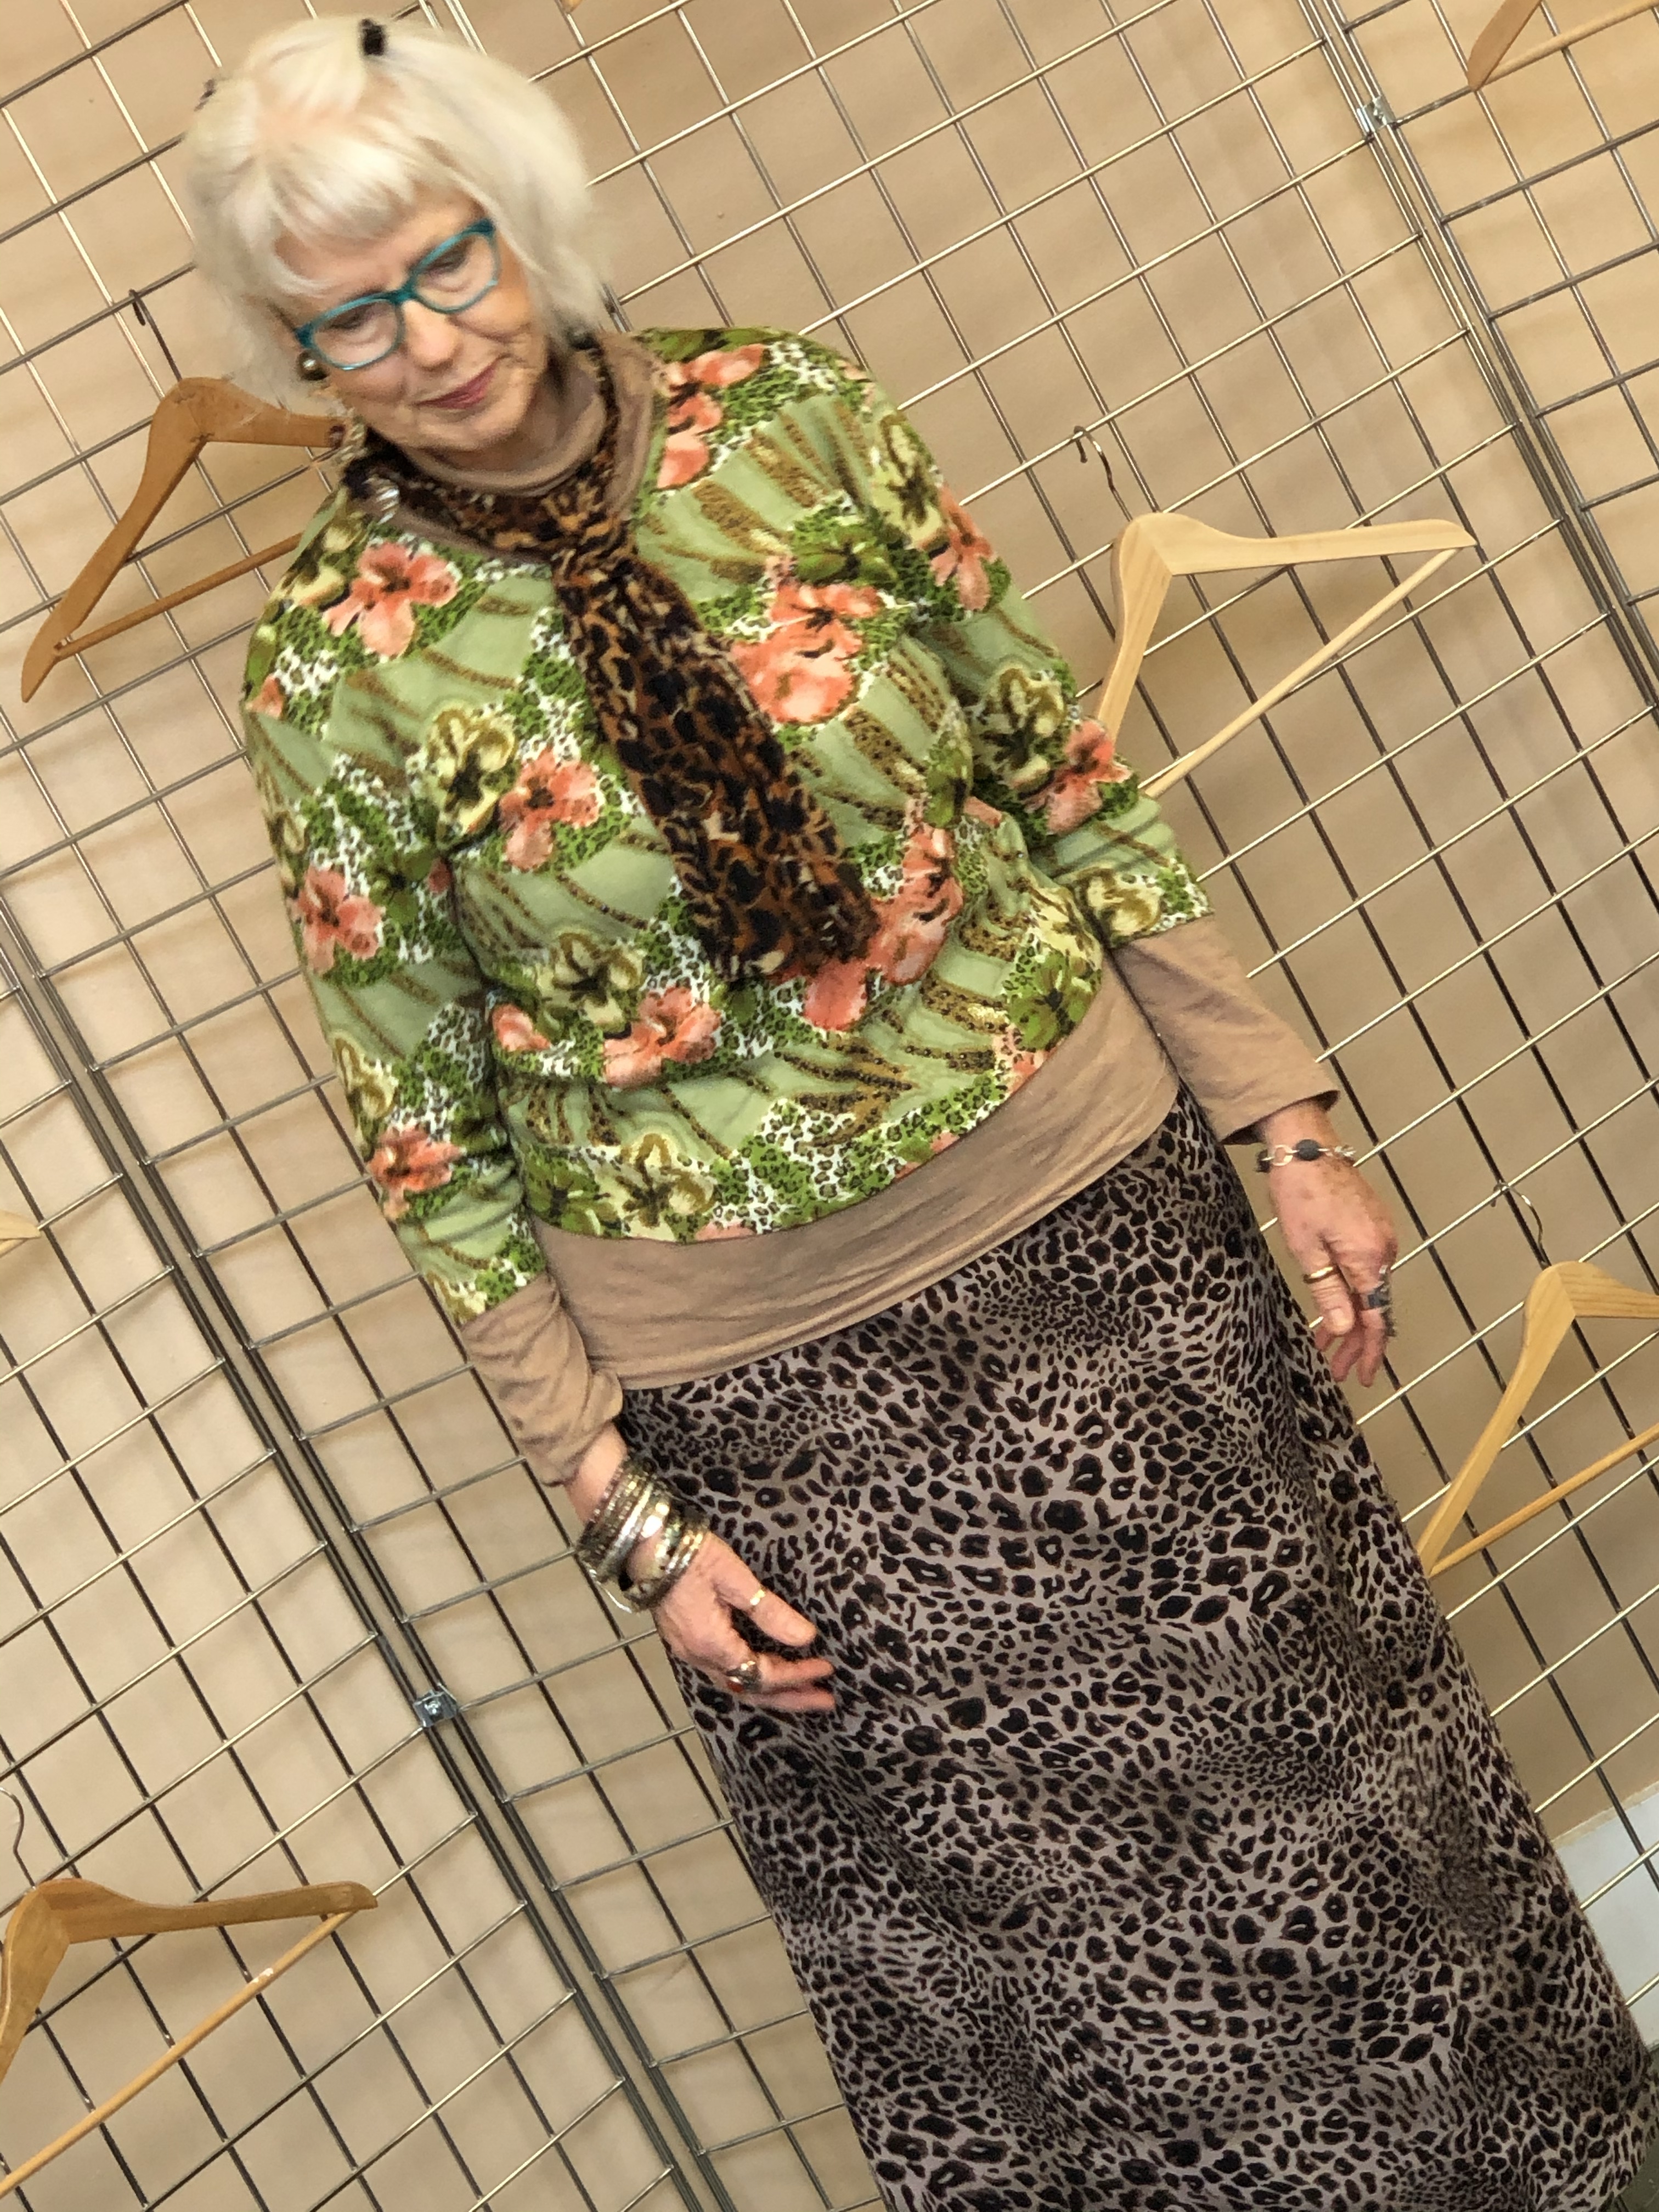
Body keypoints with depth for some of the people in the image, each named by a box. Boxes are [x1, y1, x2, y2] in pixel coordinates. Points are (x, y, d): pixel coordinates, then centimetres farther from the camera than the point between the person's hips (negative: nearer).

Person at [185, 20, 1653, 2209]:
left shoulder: (784, 413, -3)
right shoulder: (338, 668, -9)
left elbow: (1065, 775, 3)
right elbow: (433, 1139, -5)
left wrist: (1289, 1122, 2)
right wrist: (628, 1511, -7)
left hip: (1101, 1208, 3)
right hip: (779, 1374, -2)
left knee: (1321, 1755, 17)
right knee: (1023, 1914, 11)